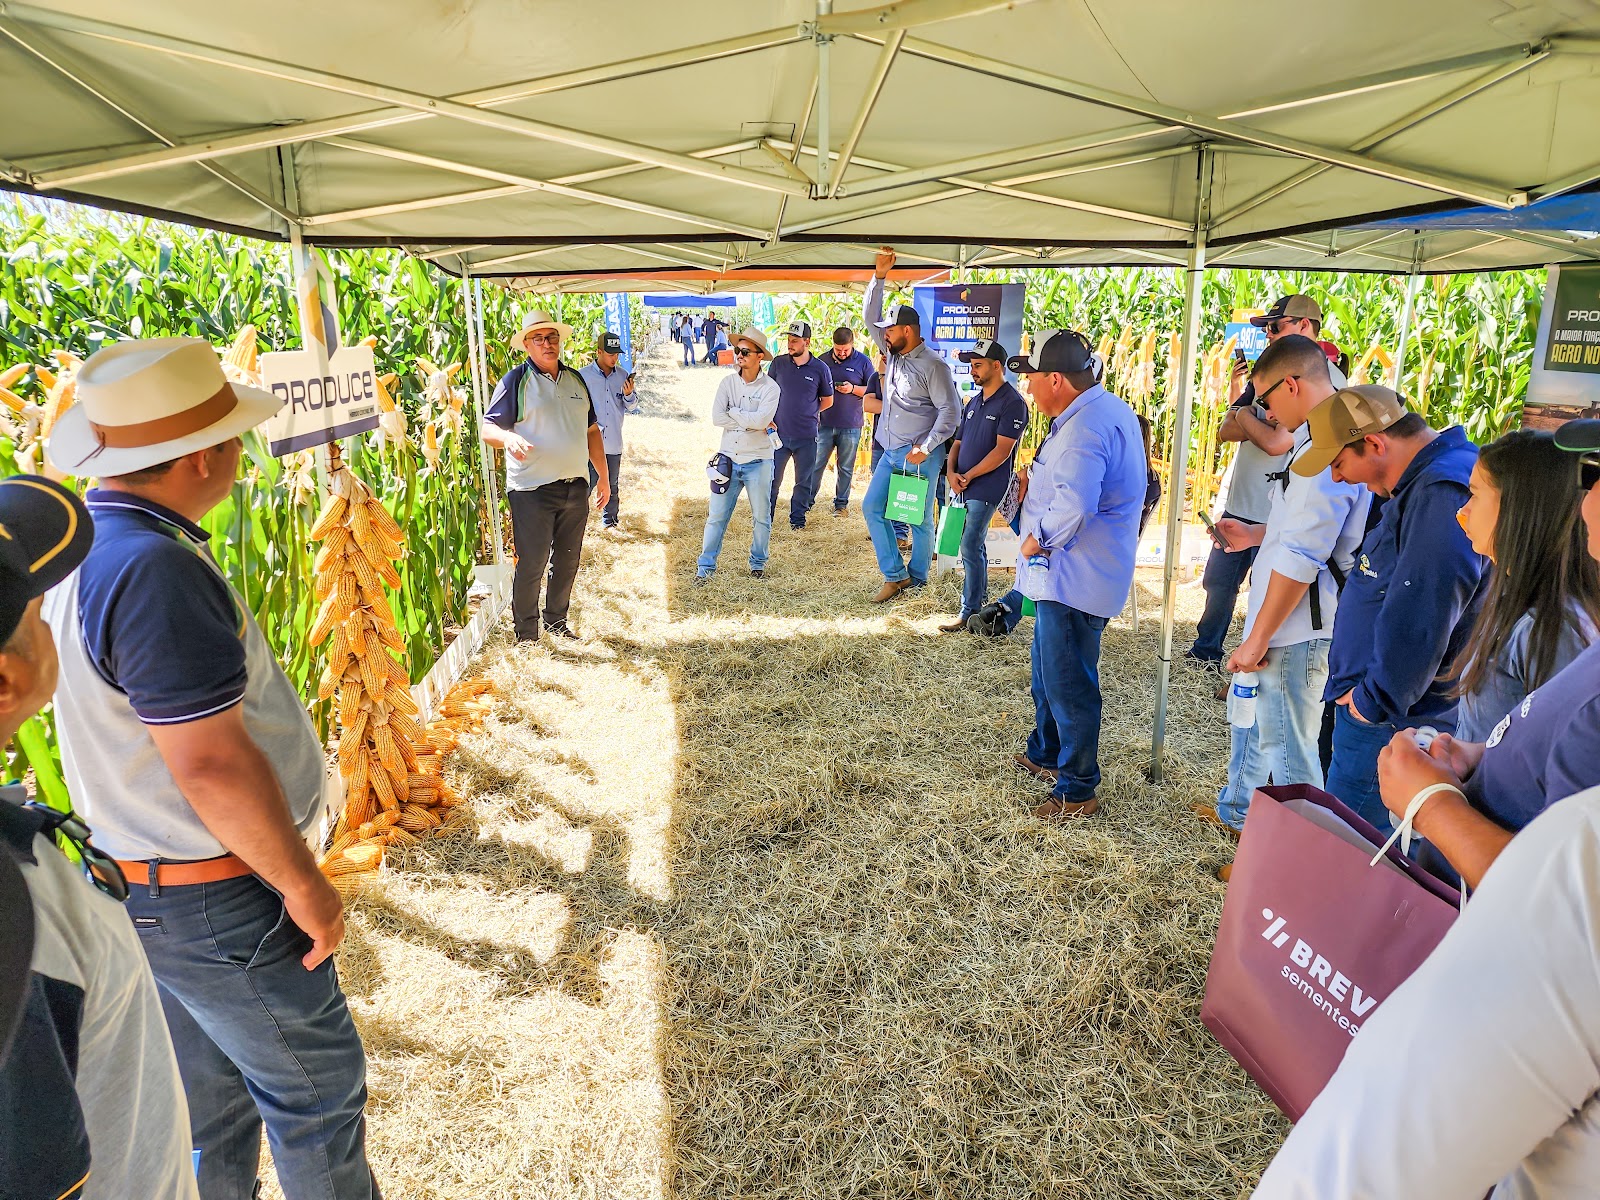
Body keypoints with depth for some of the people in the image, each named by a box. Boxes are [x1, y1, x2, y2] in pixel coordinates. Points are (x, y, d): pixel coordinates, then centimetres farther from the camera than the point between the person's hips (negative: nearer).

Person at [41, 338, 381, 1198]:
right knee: (316, 1095, 11)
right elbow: (212, 766, -28)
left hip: (141, 882, 9)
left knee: (209, 1095, 25)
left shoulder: (84, 540, 3)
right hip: (218, 901, -9)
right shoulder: (154, 572, -29)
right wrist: (305, 886, -17)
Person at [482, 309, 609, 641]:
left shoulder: (575, 379, 13)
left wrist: (603, 476, 16)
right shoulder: (515, 381, -5)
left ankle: (557, 622, 33)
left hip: (575, 487, 6)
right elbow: (488, 427, -9)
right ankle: (526, 636, 14)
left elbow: (592, 430, 18)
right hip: (532, 491, -6)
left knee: (567, 562, 15)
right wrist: (508, 437, -32)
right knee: (531, 566, 0)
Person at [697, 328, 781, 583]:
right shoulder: (728, 382, 3)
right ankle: (705, 566, 11)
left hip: (758, 461, -2)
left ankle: (758, 563, 28)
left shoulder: (770, 388, -6)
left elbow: (761, 420, -22)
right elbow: (716, 418, -9)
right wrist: (751, 422, -13)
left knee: (761, 517, 10)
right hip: (728, 459, 2)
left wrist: (732, 412, -11)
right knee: (716, 516, 3)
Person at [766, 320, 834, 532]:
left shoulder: (820, 368, -4)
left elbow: (827, 401, 9)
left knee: (803, 481, 10)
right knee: (772, 479, 5)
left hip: (807, 436, 0)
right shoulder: (778, 363, 0)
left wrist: (808, 412, 6)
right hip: (779, 433, 1)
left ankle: (797, 518, 26)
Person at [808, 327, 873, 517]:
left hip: (850, 426, -1)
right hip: (824, 423, 1)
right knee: (816, 464, 3)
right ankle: (807, 500, 13)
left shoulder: (863, 362, 1)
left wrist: (853, 389, -13)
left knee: (845, 468, 7)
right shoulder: (823, 361, 5)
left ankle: (841, 503, 17)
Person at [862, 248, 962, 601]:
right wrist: (879, 276, 1)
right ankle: (895, 575, 11)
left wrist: (925, 448, -20)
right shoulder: (893, 354, 10)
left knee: (920, 520, 2)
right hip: (891, 453, 8)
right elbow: (871, 317, 12)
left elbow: (950, 411, -14)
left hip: (920, 456, -8)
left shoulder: (933, 366, -12)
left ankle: (917, 579, 16)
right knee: (872, 507, 4)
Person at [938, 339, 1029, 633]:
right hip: (964, 487, 8)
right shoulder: (974, 402, 16)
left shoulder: (1012, 403, -10)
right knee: (974, 546, 15)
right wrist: (951, 473, -2)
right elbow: (958, 442, 17)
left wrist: (968, 477, -14)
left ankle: (969, 612, -5)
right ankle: (981, 598, 27)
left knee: (970, 547, -11)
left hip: (987, 488, -8)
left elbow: (1003, 450, -16)